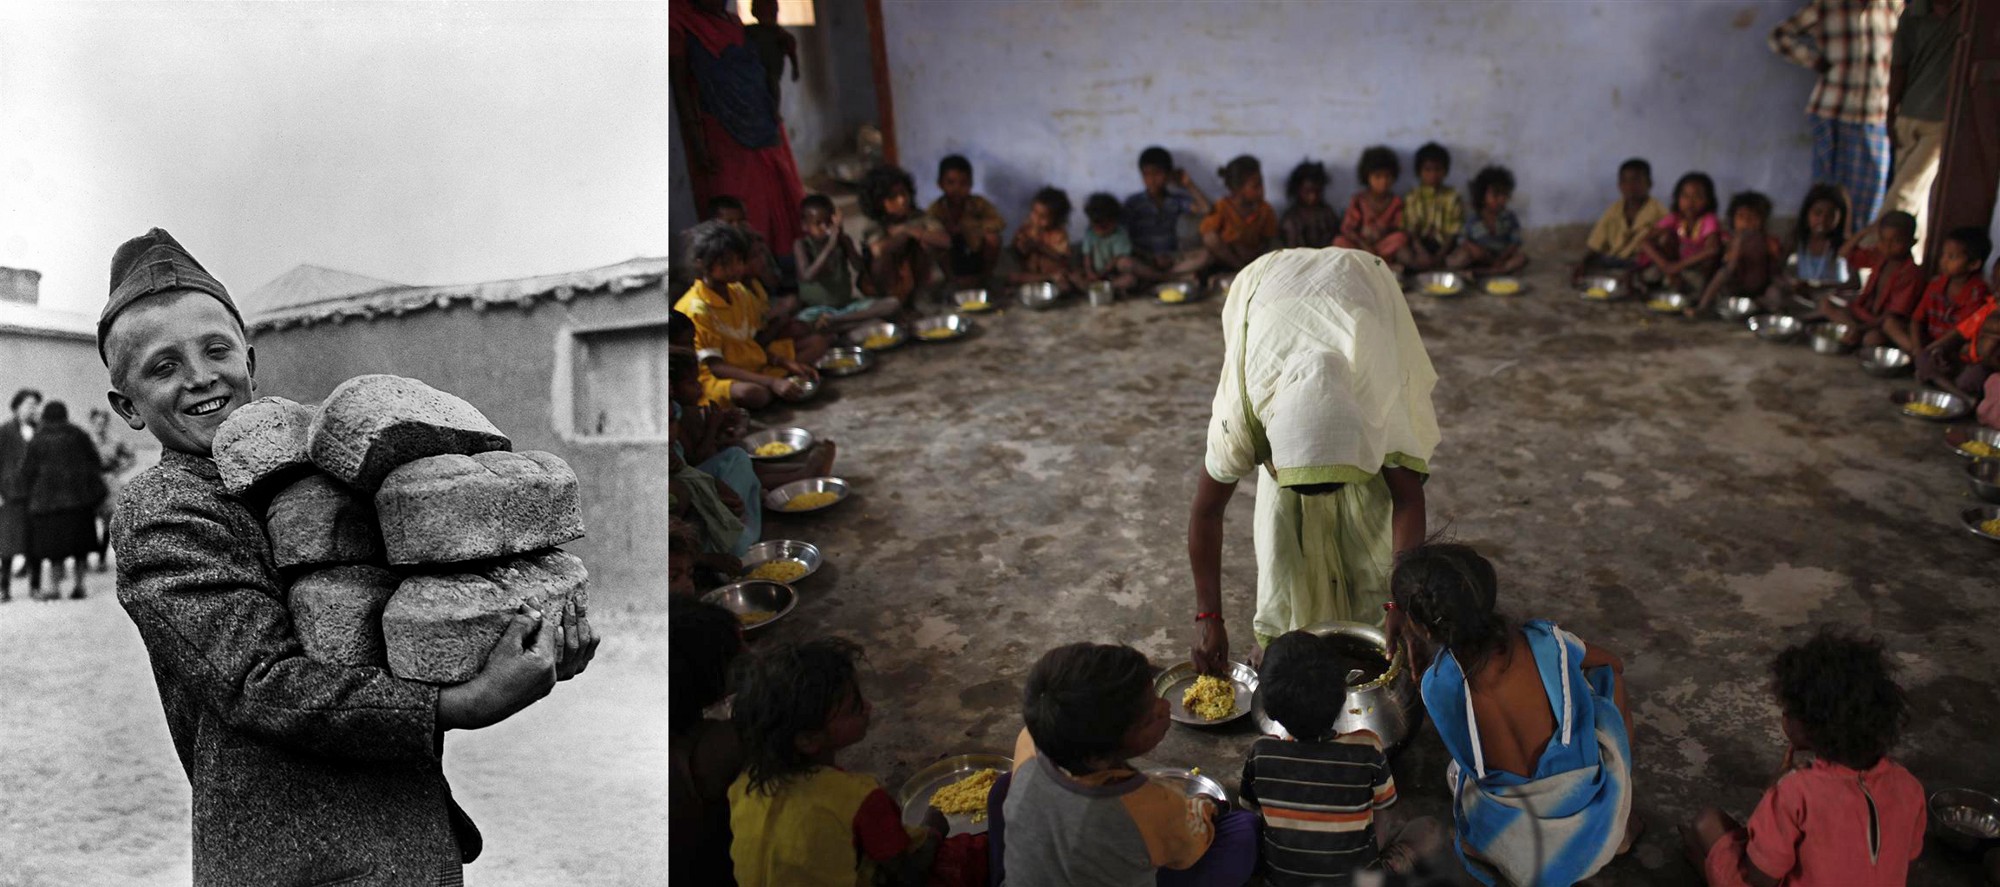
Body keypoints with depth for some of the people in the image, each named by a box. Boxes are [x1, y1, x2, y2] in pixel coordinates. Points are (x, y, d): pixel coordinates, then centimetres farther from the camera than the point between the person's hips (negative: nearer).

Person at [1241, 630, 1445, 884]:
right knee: (1430, 830, 17)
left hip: (1280, 880, 2)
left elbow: (1248, 809, 2)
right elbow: (1383, 804, -2)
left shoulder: (1260, 755, -16)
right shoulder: (1367, 751, -21)